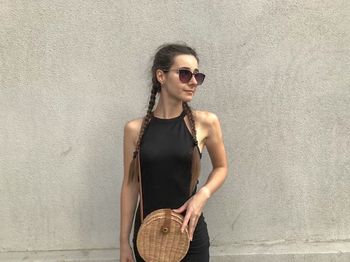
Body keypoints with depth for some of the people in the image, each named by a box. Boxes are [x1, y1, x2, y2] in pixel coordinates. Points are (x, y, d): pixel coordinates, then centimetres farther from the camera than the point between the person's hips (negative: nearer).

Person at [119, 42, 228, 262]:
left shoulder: (205, 122, -7)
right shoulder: (135, 129, -5)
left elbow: (221, 167, 7)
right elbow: (130, 185, 1)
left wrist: (203, 194, -11)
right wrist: (124, 241, 4)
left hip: (190, 232, -1)